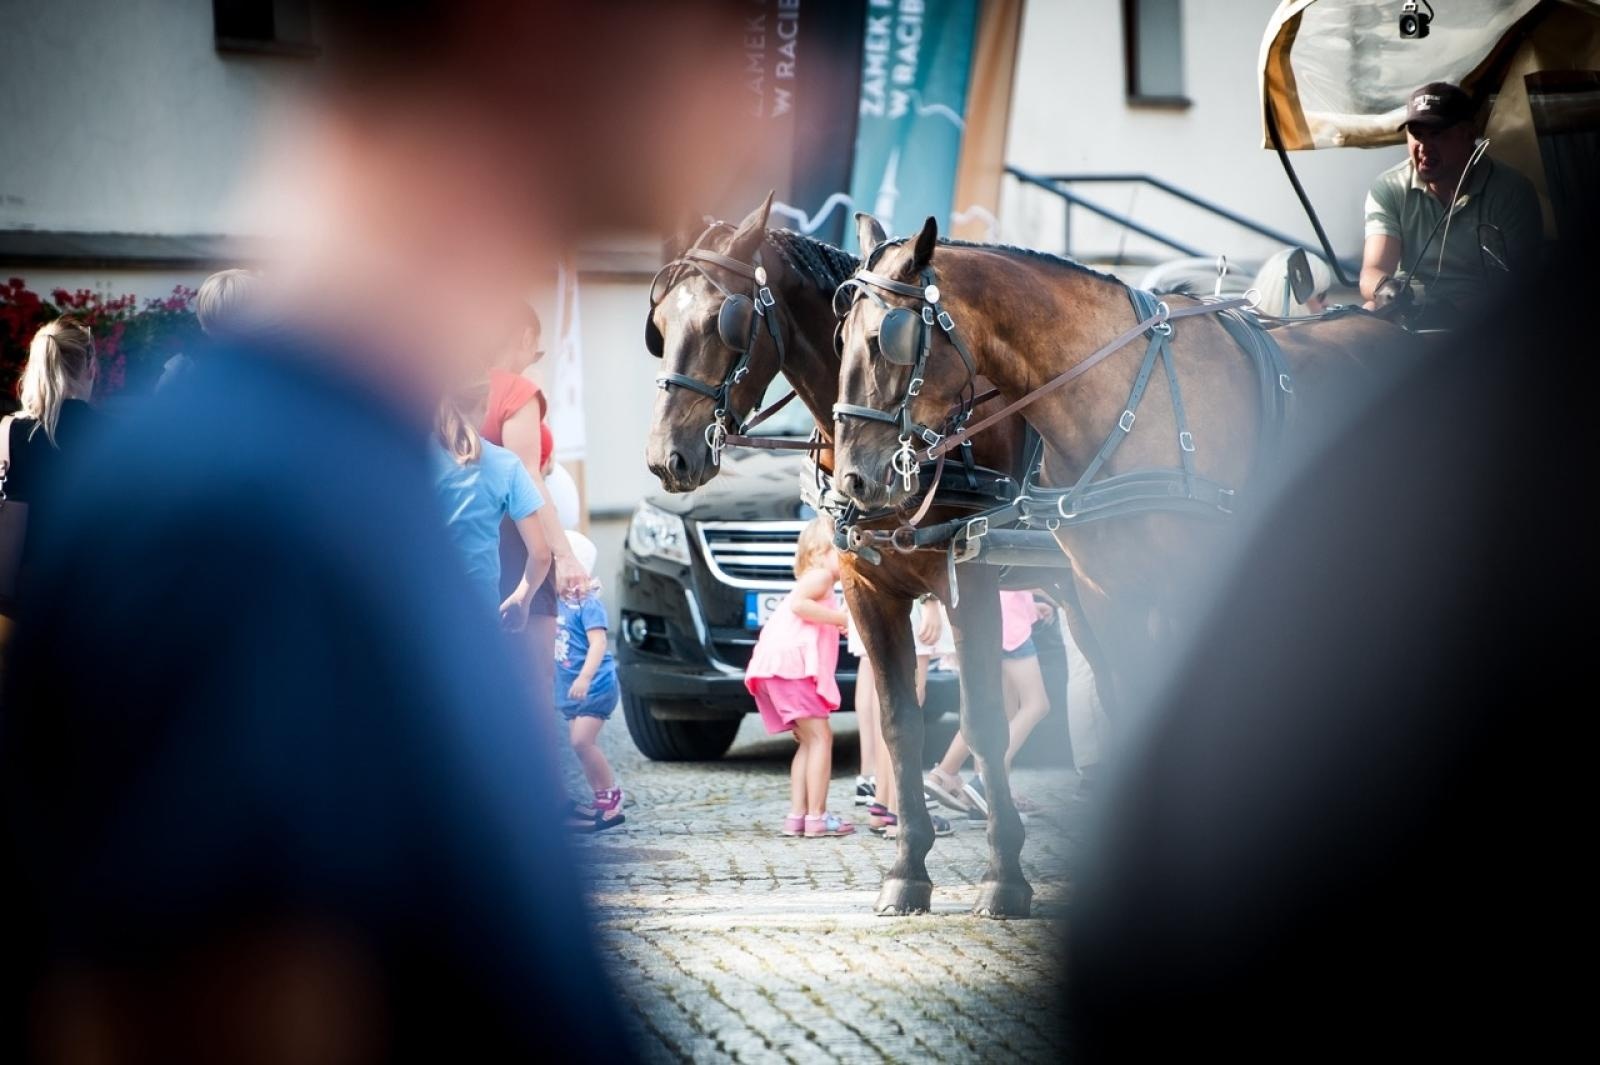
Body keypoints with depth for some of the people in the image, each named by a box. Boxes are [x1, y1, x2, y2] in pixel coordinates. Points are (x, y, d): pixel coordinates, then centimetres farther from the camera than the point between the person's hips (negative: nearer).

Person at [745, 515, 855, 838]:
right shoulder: (819, 576, -2)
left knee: (808, 741, 15)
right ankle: (817, 816, -11)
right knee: (820, 737, -9)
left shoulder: (815, 580, 30)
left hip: (775, 668, 10)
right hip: (791, 664, -10)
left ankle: (797, 815, 10)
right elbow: (798, 603, -19)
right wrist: (841, 618, -14)